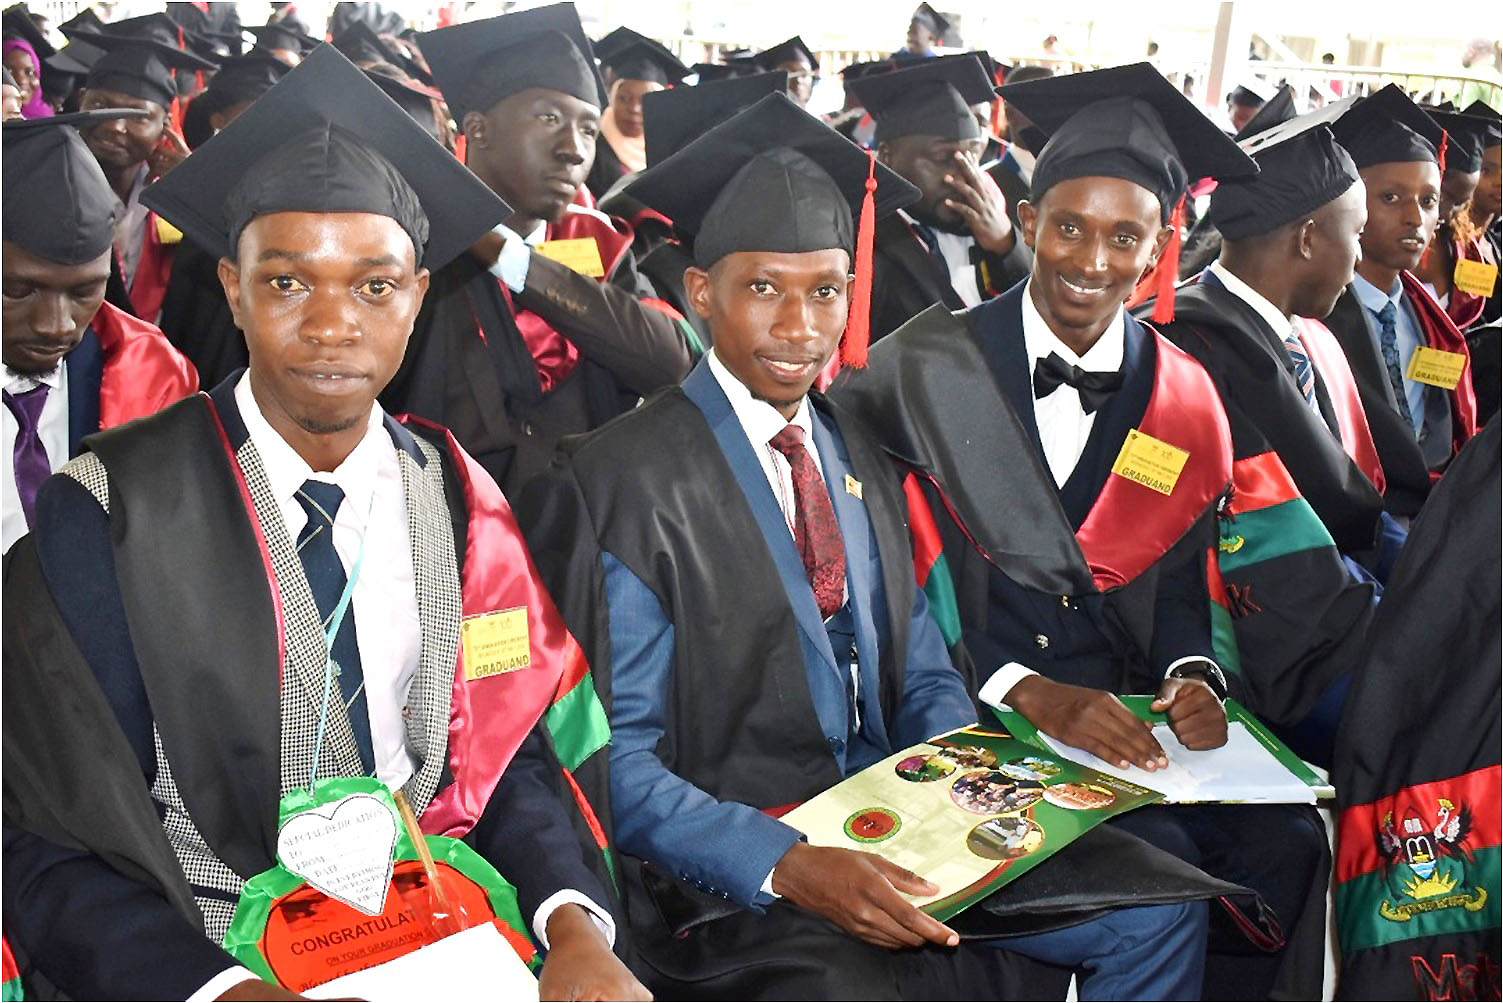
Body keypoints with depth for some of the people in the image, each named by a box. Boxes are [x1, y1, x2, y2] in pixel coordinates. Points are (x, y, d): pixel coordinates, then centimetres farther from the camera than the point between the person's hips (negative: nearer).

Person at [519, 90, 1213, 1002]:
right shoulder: (624, 484, -12)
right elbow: (617, 763, -13)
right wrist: (787, 865, -25)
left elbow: (922, 675, 13)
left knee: (1161, 910, -1)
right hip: (729, 880, -6)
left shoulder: (861, 460, 9)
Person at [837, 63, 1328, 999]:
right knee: (1156, 867, -22)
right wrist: (1027, 690, -18)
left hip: (1119, 714, 4)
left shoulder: (1185, 398, 4)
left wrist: (1193, 675, -10)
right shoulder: (926, 368, -8)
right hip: (971, 710, -4)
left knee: (1285, 841, -14)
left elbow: (1183, 579, 11)